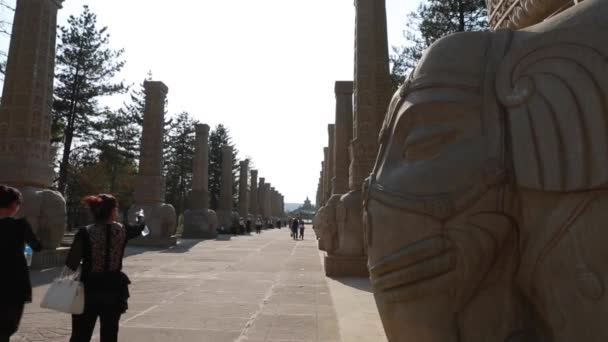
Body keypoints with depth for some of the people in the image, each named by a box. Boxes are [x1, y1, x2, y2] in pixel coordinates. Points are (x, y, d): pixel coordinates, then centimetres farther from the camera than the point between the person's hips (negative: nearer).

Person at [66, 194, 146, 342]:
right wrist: (140, 217, 38)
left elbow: (71, 264, -13)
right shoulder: (122, 231, -4)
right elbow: (140, 227, 17)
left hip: (89, 288, -1)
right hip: (114, 288, 1)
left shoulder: (85, 233, -10)